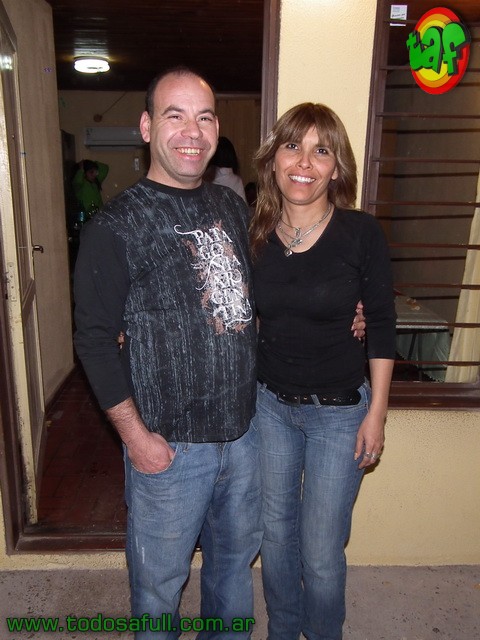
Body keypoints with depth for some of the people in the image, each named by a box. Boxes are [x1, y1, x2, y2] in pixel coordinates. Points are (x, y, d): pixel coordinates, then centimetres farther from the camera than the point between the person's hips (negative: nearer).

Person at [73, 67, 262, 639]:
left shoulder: (232, 207, 5)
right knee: (161, 573, 16)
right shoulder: (116, 227, -13)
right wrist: (135, 434, -13)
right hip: (169, 442, -5)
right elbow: (95, 340, -12)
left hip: (244, 427, 6)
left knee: (237, 550, 25)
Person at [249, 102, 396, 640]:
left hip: (339, 411, -3)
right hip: (269, 404, 3)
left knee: (321, 551, 9)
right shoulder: (254, 235, -4)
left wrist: (376, 412, -6)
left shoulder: (361, 233, -12)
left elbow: (381, 327, -6)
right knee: (274, 533, 20)